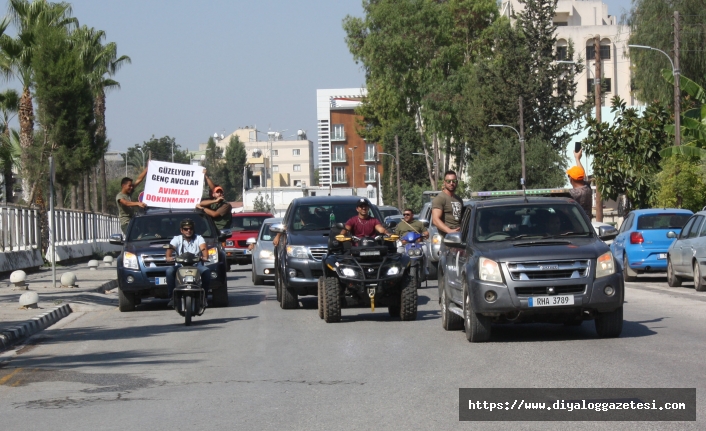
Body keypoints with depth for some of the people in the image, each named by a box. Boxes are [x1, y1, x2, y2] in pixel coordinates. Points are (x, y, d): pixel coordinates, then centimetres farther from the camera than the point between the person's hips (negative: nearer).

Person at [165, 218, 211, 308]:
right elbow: (171, 248, -11)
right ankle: (171, 297, -20)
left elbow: (203, 248, -12)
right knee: (169, 271, -29)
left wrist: (205, 257, -35)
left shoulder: (198, 238, 8)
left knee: (206, 270, -30)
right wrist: (168, 257, -35)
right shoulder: (177, 239, 9)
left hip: (196, 264, 0)